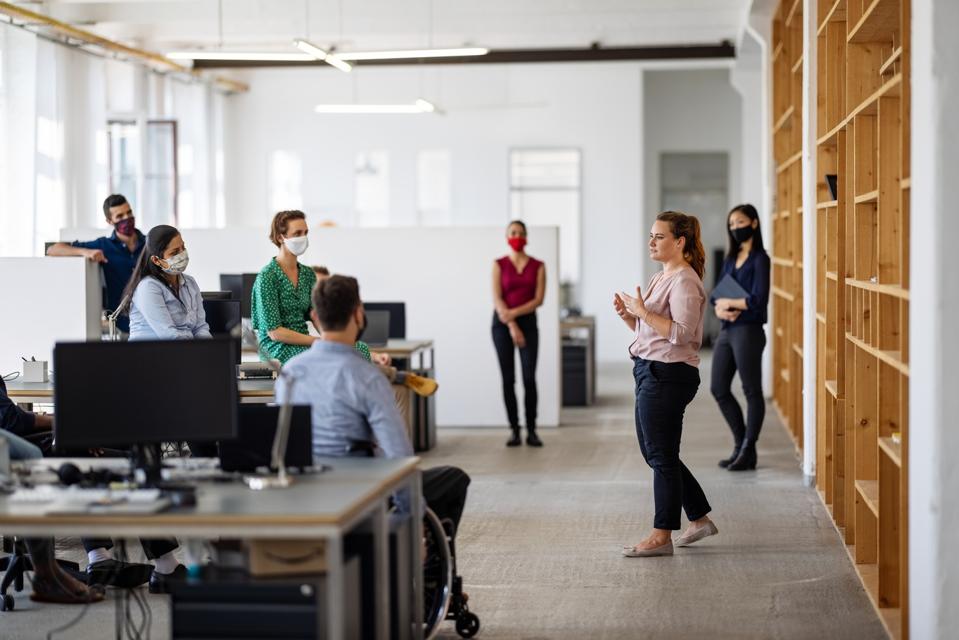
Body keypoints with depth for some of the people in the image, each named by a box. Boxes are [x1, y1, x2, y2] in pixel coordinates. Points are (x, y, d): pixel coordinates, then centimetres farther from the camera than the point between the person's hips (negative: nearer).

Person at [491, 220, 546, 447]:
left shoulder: (537, 266, 5)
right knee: (508, 378, -1)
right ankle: (514, 430, 4)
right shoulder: (499, 264, 3)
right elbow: (497, 299, -5)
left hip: (528, 321, 0)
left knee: (529, 378, -8)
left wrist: (514, 313, -14)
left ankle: (531, 431, -4)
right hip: (503, 324, 0)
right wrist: (511, 326, -13)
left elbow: (539, 299, -3)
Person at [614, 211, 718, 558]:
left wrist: (643, 312, -21)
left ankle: (662, 536, 5)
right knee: (655, 452, 16)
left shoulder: (684, 282, -14)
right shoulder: (661, 278, 17)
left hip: (668, 375, -11)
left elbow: (680, 333, -24)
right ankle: (700, 519, 26)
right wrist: (627, 314, 4)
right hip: (651, 373, 11)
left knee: (661, 455, -3)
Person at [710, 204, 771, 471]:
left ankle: (748, 452, 8)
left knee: (752, 391, 1)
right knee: (719, 389, 10)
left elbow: (758, 300, -17)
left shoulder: (759, 259, -7)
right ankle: (740, 445, 23)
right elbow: (715, 297, 12)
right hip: (726, 330, 8)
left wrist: (728, 302, -6)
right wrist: (720, 309, -10)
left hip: (748, 331, -8)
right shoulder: (730, 259, 14)